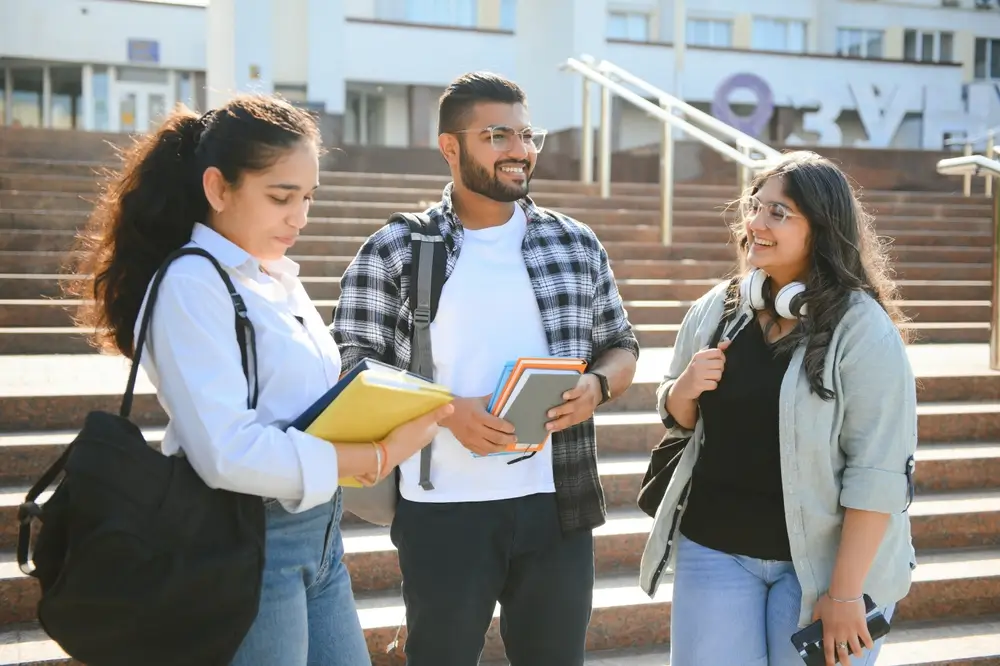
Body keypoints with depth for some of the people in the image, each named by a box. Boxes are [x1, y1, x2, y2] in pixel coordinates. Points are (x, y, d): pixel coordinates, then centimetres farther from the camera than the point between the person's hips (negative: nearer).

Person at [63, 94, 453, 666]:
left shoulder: (279, 278, 11)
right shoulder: (192, 285, -16)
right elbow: (228, 452, -25)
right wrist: (376, 457, -21)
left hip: (318, 533, 8)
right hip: (249, 545, -8)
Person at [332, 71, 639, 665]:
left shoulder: (578, 246, 7)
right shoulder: (393, 252, -3)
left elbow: (622, 348, 14)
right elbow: (353, 367, -4)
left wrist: (597, 386, -9)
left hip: (558, 504, 3)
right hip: (443, 508, -2)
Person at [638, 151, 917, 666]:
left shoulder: (863, 329, -14)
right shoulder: (715, 310, 2)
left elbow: (879, 471, -16)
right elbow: (679, 421, 14)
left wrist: (846, 592, -17)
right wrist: (684, 389, -8)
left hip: (823, 561, -4)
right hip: (713, 549, 4)